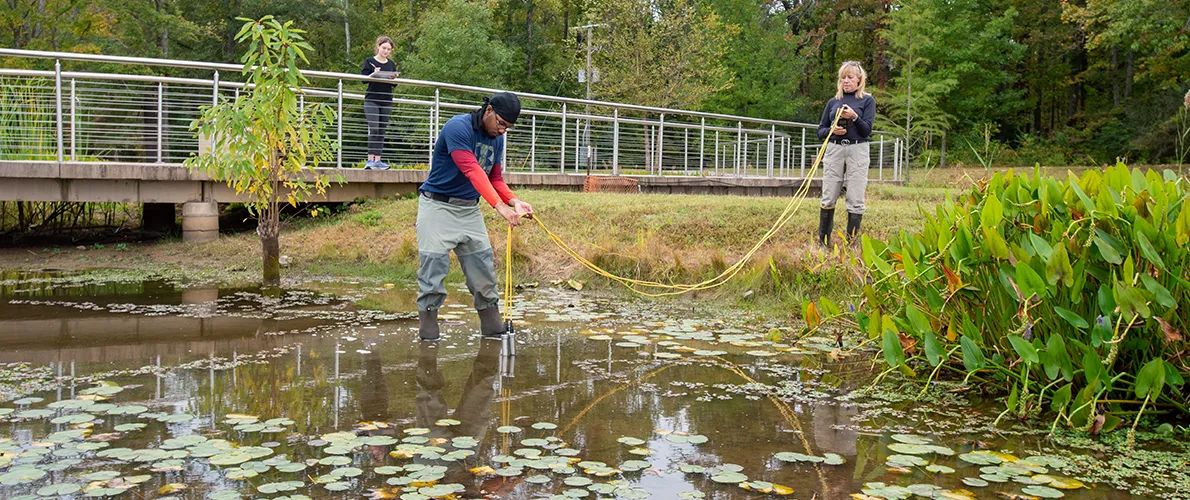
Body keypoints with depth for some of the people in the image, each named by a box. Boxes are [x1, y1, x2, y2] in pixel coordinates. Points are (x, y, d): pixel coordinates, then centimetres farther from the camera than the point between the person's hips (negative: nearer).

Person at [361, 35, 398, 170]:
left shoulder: (391, 64, 13)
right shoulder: (369, 61, 2)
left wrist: (394, 78, -8)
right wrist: (374, 74, -22)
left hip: (386, 101, 4)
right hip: (371, 99, -4)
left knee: (382, 131, 1)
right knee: (374, 129, -14)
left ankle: (377, 160, 2)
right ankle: (370, 159, -13)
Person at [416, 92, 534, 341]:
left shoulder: (497, 139, 4)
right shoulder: (458, 127, -20)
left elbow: (495, 179, 8)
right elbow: (472, 171, -32)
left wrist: (514, 201, -12)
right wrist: (499, 206, -41)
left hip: (470, 209, 7)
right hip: (438, 206, -7)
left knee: (483, 269, 5)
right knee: (433, 269, -4)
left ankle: (493, 328, 14)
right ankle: (428, 333, 7)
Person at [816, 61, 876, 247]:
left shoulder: (867, 100, 5)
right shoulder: (833, 102, 13)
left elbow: (867, 130, -3)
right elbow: (820, 130, 14)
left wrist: (854, 117, -19)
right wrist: (832, 130, -7)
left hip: (857, 150, -2)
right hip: (834, 150, 2)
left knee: (855, 200, -3)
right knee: (828, 199, 2)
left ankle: (851, 243, 3)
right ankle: (823, 242, 9)